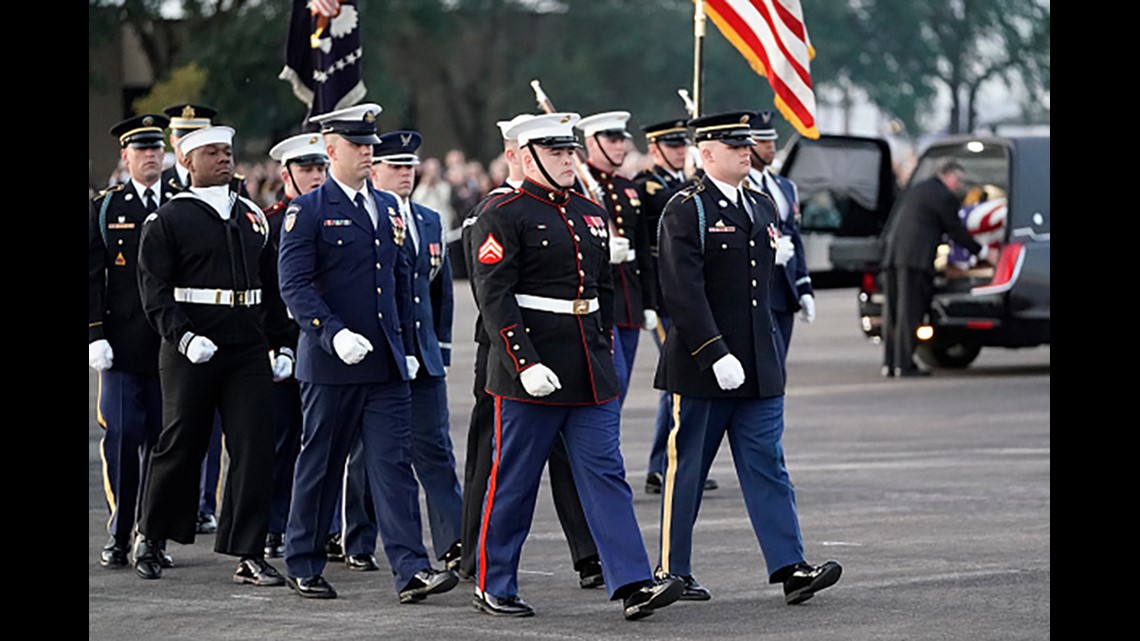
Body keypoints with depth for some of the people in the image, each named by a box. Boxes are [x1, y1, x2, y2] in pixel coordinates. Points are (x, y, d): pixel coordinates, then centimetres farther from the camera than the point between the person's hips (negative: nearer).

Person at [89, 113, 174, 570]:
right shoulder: (105, 208, 6)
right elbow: (92, 277, 3)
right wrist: (95, 335, -6)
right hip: (121, 348, -1)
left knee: (161, 441, 3)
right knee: (121, 438, -4)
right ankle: (118, 538, 5)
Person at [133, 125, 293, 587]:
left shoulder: (252, 217, 14)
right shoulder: (168, 220, -2)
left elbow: (271, 286, 19)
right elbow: (154, 289, -8)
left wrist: (278, 343, 14)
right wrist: (183, 337, -20)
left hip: (249, 352, 4)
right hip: (190, 353, -4)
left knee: (254, 449, -4)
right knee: (179, 445, 6)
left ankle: (249, 555, 0)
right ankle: (149, 537, 26)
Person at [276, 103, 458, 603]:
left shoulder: (387, 207, 15)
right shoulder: (307, 211, -5)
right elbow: (295, 286, -13)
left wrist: (407, 349, 17)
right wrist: (334, 334, -25)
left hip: (386, 365, 5)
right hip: (331, 364, -5)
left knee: (394, 465, -4)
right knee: (320, 465, 6)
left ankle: (411, 571, -11)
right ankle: (302, 565, 20)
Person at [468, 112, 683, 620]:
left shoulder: (591, 214, 14)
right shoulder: (503, 218, -8)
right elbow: (494, 297, -15)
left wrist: (604, 353, 18)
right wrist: (525, 365, -22)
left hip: (591, 377, 6)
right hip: (530, 377, -6)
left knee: (606, 474, -1)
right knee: (513, 483, 3)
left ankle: (632, 585, -6)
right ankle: (492, 587, 15)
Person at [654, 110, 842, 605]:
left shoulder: (761, 207, 13)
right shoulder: (685, 211, -11)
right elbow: (683, 291, -19)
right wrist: (716, 355, -24)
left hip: (758, 364, 6)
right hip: (700, 366, -6)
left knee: (767, 466, 1)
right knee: (686, 469, 4)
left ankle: (789, 568, -4)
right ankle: (672, 572, 13)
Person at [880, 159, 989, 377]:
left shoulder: (916, 189, 22)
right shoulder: (945, 197, -5)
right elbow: (956, 230, -1)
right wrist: (981, 251, 10)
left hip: (892, 254, 8)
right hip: (915, 259, -8)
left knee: (893, 310, 10)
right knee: (910, 311, -7)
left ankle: (889, 363, 11)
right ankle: (904, 365, -8)